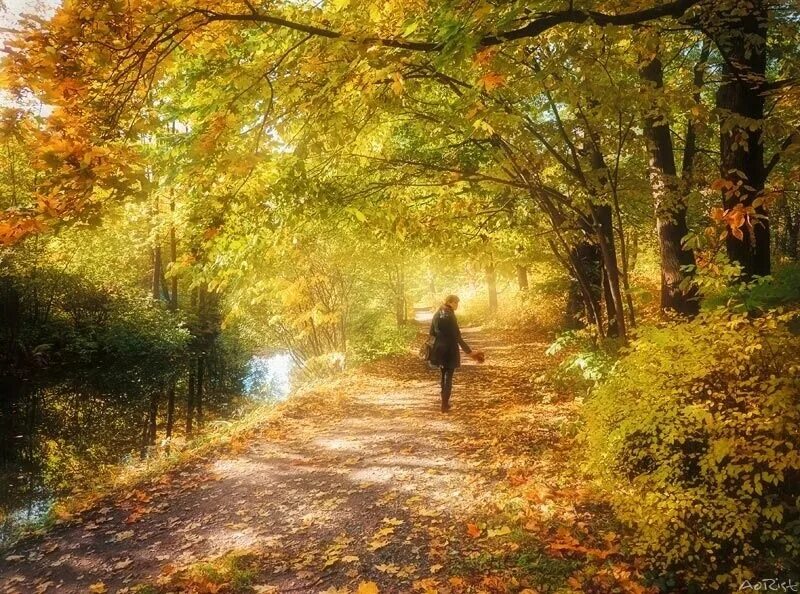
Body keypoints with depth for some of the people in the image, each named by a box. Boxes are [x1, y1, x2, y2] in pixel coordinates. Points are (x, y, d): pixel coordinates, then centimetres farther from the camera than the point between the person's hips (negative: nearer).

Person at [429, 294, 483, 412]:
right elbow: (457, 337, -18)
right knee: (449, 376, 3)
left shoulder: (437, 314, 4)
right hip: (450, 349, -6)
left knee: (443, 375, 20)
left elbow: (432, 333, 9)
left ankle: (445, 402, 28)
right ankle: (445, 405, 3)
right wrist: (469, 351, -15)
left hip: (439, 349, 6)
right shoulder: (450, 316, -16)